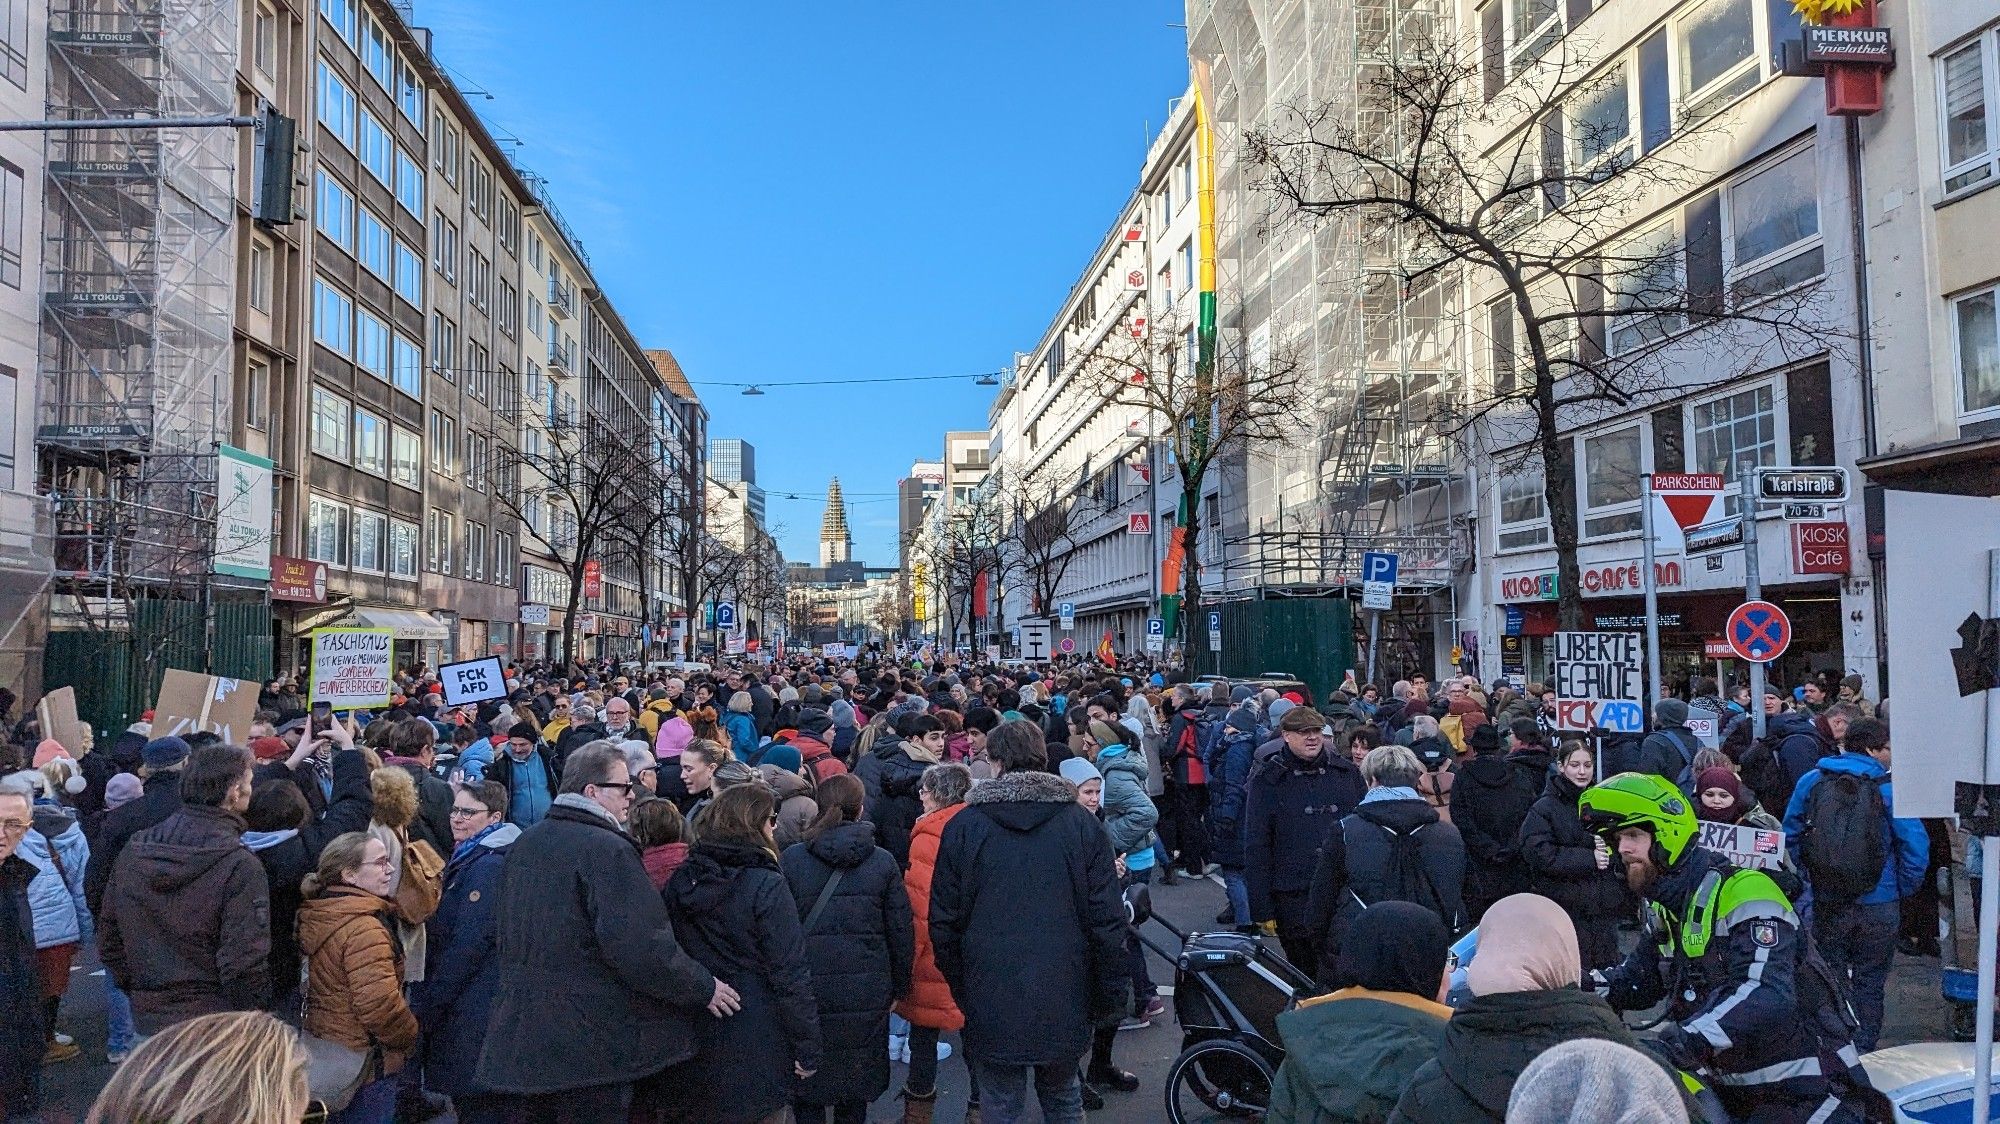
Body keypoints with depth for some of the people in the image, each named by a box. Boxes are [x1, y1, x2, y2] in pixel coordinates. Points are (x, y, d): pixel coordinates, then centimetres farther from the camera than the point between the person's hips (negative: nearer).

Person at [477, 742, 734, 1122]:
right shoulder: (607, 848, -17)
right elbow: (640, 946, -24)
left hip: (517, 1036, 8)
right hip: (589, 1042, -8)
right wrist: (704, 988, -12)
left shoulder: (523, 844, 11)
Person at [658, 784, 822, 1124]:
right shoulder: (766, 886, -16)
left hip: (693, 1039, 6)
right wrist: (808, 1049, -12)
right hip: (752, 1046, -5)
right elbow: (790, 975, -17)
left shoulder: (680, 880, 1)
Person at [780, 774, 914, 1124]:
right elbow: (901, 931, 2)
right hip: (866, 993, 1)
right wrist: (899, 986, 13)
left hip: (806, 991, -1)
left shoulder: (791, 858, -6)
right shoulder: (882, 862, -2)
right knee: (856, 1084, 16)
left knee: (806, 1082, 14)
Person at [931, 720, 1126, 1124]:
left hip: (992, 1002, -1)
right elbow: (1107, 919, -5)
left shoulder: (962, 826, -4)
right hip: (1064, 1001, 1)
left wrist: (960, 990, 10)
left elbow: (944, 921, -1)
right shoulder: (1080, 823, -4)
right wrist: (1111, 995, 4)